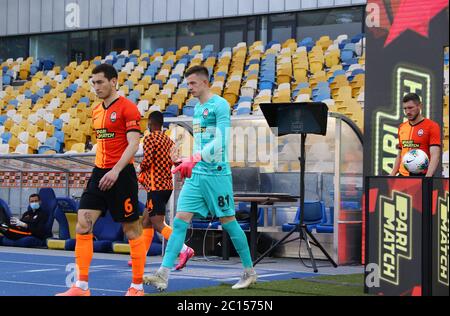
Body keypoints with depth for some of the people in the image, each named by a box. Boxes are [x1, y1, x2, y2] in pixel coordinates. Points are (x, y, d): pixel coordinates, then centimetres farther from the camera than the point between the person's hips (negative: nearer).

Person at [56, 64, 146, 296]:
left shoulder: (127, 108, -9)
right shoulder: (96, 111, 15)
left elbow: (133, 144, -16)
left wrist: (115, 171, -24)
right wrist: (99, 168, 19)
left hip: (121, 174, -7)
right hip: (99, 173, 7)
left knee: (131, 229, 2)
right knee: (83, 224, -3)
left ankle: (137, 287, 12)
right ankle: (81, 287, -1)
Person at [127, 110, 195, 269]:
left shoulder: (149, 138, -9)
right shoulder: (168, 140, 15)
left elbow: (147, 161, -18)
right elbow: (172, 162, 13)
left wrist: (141, 174, 4)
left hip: (156, 186, -9)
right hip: (167, 184, 9)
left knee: (158, 223, -13)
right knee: (146, 220, 17)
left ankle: (184, 249, -28)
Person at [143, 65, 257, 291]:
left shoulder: (220, 105, -9)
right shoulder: (197, 108, 16)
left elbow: (220, 140, -20)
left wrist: (195, 159, -28)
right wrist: (189, 164, 15)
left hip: (216, 174, -7)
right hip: (196, 175, 7)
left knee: (228, 222, 1)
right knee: (180, 221, -3)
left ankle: (250, 272, 17)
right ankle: (163, 275, -9)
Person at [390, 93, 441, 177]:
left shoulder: (432, 126, -6)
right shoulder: (402, 127, 14)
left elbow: (435, 156, -15)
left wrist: (428, 176, -29)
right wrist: (392, 175, 11)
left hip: (421, 176, -6)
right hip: (402, 176, 6)